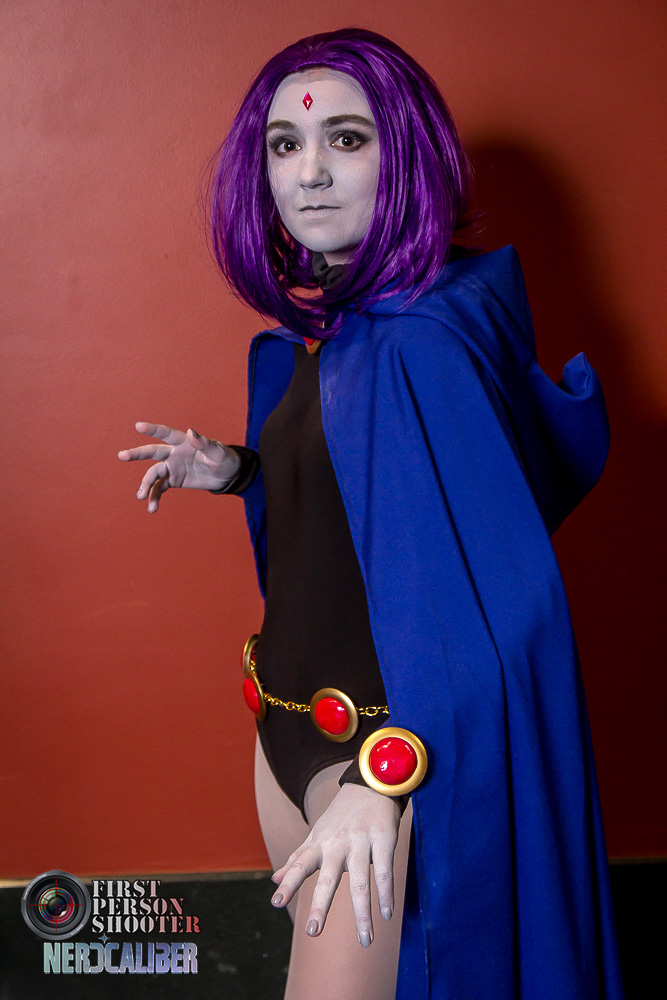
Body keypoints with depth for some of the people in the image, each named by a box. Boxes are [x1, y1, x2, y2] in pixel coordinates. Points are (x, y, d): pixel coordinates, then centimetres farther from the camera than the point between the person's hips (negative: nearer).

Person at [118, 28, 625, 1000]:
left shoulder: (422, 339, -22)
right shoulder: (310, 328, 4)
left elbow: (492, 587, -28)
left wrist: (385, 778, -31)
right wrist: (239, 472, 3)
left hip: (397, 743, -8)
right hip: (288, 722, 9)